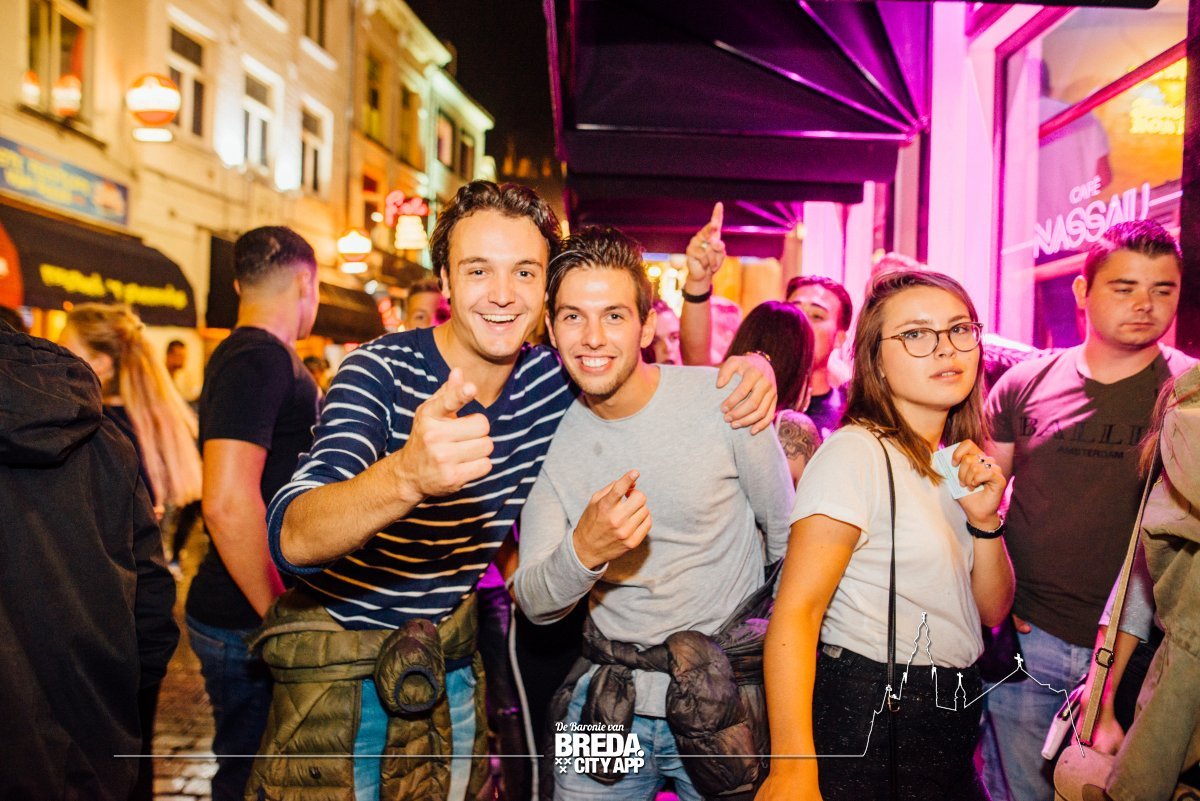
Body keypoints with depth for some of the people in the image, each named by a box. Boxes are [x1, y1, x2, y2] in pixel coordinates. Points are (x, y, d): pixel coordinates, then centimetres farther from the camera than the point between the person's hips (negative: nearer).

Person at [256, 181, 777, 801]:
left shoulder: (553, 380, -8)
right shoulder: (381, 372, -22)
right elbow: (292, 537, -36)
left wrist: (742, 376, -16)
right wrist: (407, 474, -57)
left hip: (453, 672, 4)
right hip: (340, 673, -3)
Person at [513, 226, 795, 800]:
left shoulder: (724, 399, -14)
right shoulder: (552, 435, -6)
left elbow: (788, 537, -1)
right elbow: (534, 605, -9)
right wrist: (582, 552, -30)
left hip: (724, 700, -2)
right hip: (607, 706, 2)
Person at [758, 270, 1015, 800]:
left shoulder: (958, 463, 9)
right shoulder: (855, 452, -18)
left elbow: (992, 611, 9)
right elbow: (795, 612, -23)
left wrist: (985, 519, -8)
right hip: (866, 731, -8)